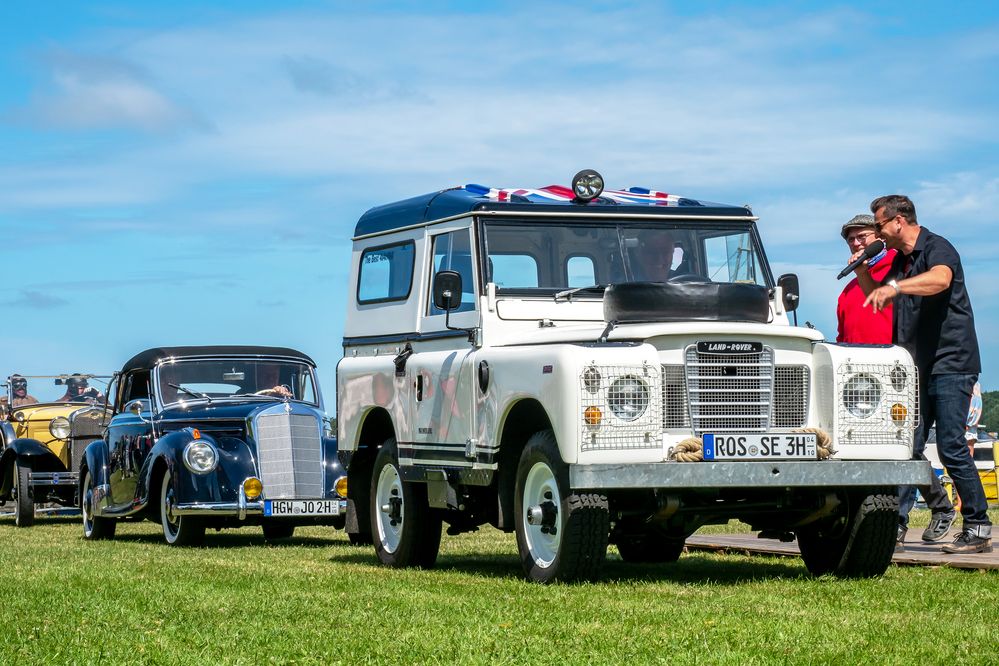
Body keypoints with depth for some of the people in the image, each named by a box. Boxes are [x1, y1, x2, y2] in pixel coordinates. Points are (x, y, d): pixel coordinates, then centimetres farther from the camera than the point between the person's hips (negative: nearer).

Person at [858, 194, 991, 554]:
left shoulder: (937, 247, -10)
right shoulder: (899, 261, 16)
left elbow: (941, 279, -33)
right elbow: (878, 300, 29)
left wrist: (894, 287, -45)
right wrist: (862, 274, 10)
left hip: (951, 363, -8)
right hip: (918, 367, 8)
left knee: (951, 447, -11)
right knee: (908, 446, 3)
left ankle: (978, 528, -5)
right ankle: (896, 523, 4)